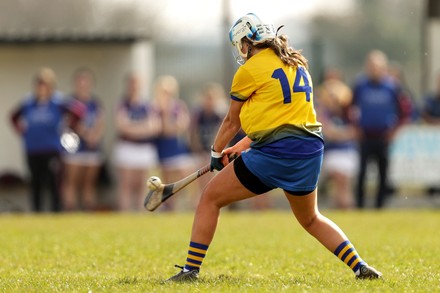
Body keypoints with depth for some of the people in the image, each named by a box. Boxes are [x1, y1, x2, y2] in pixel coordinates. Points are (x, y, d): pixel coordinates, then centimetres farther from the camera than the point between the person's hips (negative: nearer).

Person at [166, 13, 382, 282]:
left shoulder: (250, 70, -4)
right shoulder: (297, 63, 16)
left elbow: (232, 121, 8)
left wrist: (217, 153, 24)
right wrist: (241, 146, 30)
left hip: (275, 153, -7)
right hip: (310, 150, 7)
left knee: (210, 198, 5)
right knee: (311, 219, 26)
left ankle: (191, 269, 2)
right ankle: (360, 267, 15)